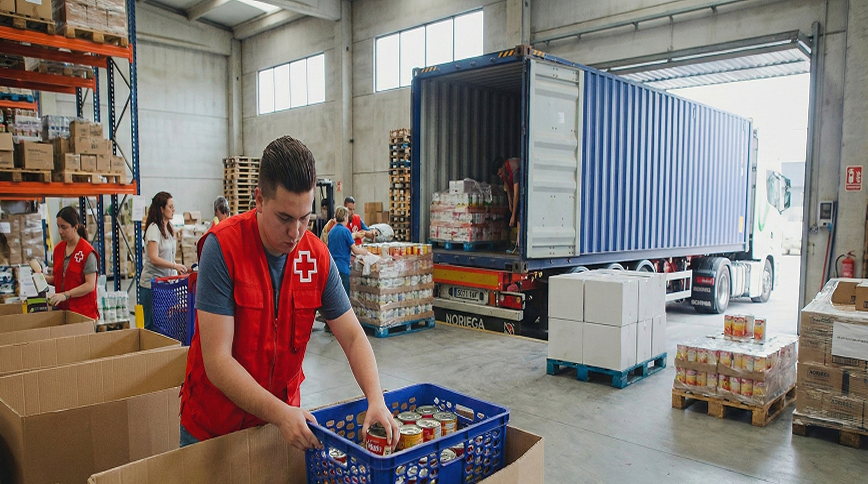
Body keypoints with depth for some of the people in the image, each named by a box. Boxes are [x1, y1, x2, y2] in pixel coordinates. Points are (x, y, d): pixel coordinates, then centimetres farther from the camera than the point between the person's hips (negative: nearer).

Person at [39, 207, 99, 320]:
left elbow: (90, 285, -16)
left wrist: (66, 295, -23)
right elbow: (58, 278, 20)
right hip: (62, 309, 6)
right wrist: (45, 278, 1)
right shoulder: (58, 249, 10)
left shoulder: (87, 252, -12)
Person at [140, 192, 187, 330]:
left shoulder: (169, 228, 13)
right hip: (151, 283, -8)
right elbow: (154, 258, -20)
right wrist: (175, 266, -26)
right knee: (152, 324, -3)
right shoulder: (153, 228, -13)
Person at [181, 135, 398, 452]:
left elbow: (353, 336, -6)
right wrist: (281, 414, -32)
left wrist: (376, 399, -21)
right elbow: (217, 361, -25)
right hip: (212, 424, -3)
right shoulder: (223, 248, -22)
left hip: (284, 414, 3)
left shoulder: (317, 256, -10)